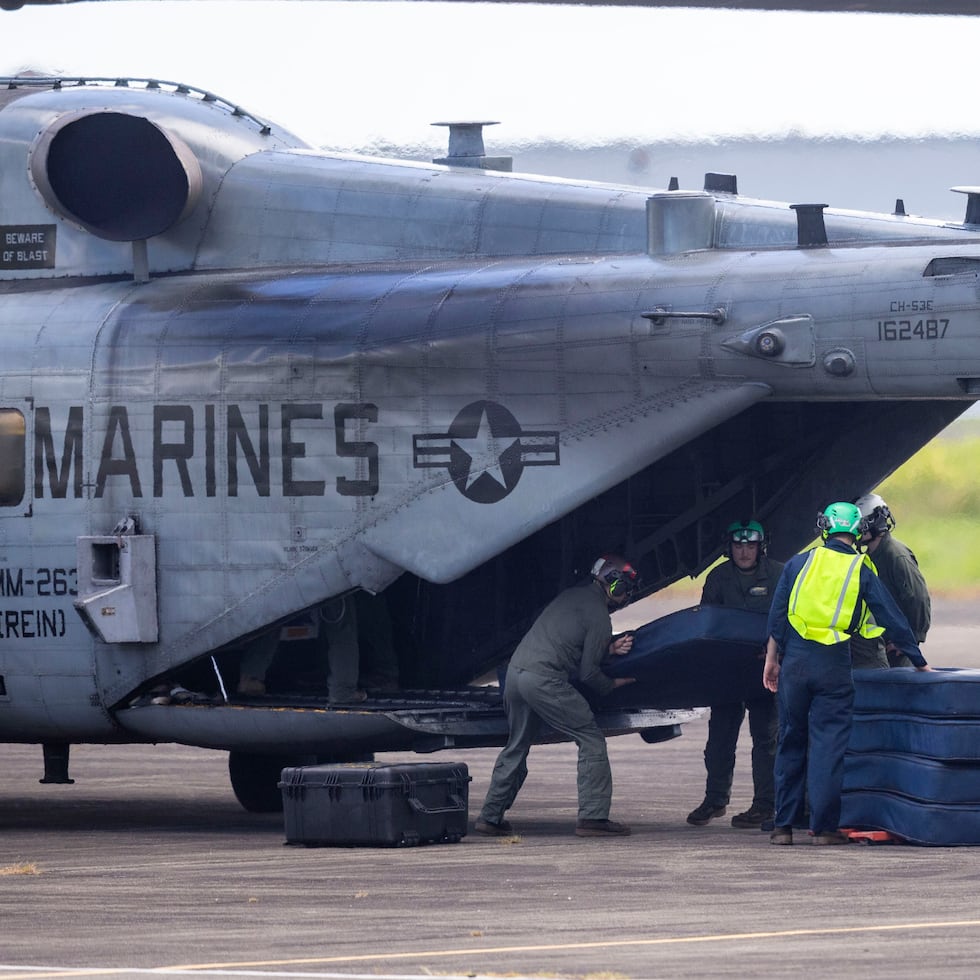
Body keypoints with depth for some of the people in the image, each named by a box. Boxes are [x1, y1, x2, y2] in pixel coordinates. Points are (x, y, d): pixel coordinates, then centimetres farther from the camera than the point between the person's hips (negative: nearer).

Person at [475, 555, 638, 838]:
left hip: (515, 671, 8)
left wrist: (611, 647, 16)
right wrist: (612, 684, 14)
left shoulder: (572, 596, 19)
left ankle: (491, 817, 24)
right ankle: (592, 816, -7)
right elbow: (588, 672, -5)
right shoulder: (598, 616, -6)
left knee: (516, 746, 22)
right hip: (545, 680, -8)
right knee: (591, 740, -1)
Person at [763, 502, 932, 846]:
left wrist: (771, 660, 12)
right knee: (828, 746, 1)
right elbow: (894, 621, 5)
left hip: (795, 659, 2)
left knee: (791, 743, 11)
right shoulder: (862, 572, 2)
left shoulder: (799, 563, 6)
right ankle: (823, 826, -2)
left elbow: (777, 615, 5)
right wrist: (919, 663, 14)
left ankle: (784, 825, 12)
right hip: (834, 663, -2)